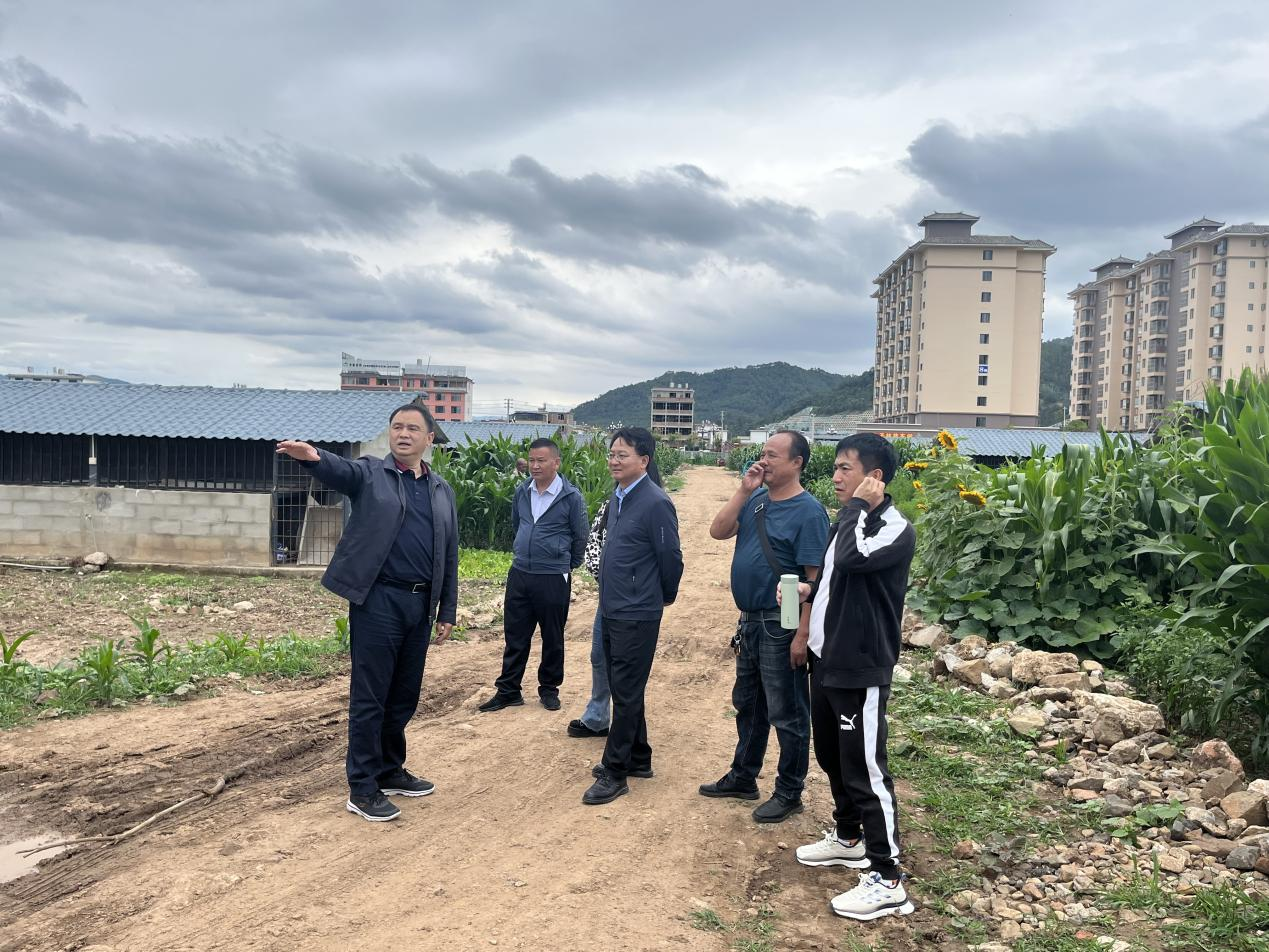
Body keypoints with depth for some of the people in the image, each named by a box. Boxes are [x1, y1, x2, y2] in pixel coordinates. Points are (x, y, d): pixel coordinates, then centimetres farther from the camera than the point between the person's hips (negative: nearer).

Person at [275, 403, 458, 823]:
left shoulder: (442, 491, 13)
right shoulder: (369, 472, 0)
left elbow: (449, 555, 15)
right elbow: (340, 469, -23)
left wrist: (447, 611, 13)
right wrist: (313, 456, -46)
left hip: (420, 603, 5)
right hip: (378, 600, -5)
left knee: (404, 696, 14)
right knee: (369, 697, 0)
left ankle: (390, 771, 31)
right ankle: (362, 788, 10)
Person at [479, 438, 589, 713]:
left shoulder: (571, 496, -11)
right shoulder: (522, 492, 2)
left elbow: (580, 537, 0)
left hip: (553, 578, -4)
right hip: (519, 574, 4)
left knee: (552, 638, 9)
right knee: (515, 635, 9)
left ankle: (549, 689, 24)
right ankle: (508, 690, 19)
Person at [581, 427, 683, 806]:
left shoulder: (655, 503, -18)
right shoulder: (616, 498, 8)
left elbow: (671, 558, -12)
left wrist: (664, 597, 2)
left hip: (636, 616, -9)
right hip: (611, 611, 9)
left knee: (626, 694, 0)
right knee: (624, 690, 18)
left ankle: (615, 772, 10)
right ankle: (638, 758, 32)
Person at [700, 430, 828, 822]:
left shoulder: (808, 511, -16)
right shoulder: (755, 499, 6)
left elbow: (815, 578, -18)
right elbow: (718, 531, -2)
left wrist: (803, 635, -21)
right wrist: (744, 491, -10)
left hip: (781, 625, -8)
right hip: (749, 620, 8)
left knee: (786, 714, 5)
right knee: (747, 704, 20)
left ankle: (789, 793, 19)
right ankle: (743, 777, 36)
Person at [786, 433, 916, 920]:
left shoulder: (896, 529, -17)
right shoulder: (848, 521, 10)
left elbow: (851, 559, -36)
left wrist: (859, 504, -22)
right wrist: (810, 593, 6)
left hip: (861, 670, -9)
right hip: (827, 661, 9)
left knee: (866, 771, -4)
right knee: (832, 757, 21)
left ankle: (887, 881, 6)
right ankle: (848, 838, 40)